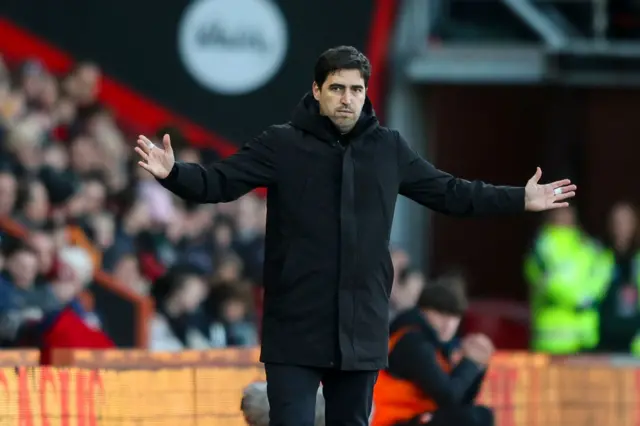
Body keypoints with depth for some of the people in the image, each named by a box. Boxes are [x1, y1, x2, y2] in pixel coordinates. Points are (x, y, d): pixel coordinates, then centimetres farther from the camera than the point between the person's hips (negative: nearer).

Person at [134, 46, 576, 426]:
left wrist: (521, 200, 14)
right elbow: (219, 182, -7)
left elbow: (449, 192, 17)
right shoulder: (282, 145, -3)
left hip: (361, 328, 3)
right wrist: (174, 173, -27)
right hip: (296, 328, -3)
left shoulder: (389, 148, 7)